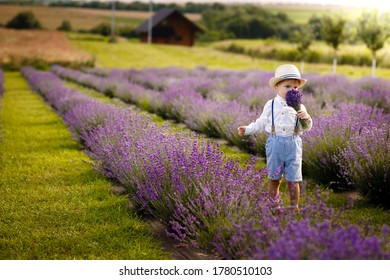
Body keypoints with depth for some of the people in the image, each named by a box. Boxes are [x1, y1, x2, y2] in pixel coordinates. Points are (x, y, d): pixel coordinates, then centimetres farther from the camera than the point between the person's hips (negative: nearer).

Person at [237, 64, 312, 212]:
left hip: (293, 144, 0)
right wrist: (247, 129, 0)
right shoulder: (270, 105, 0)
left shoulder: (299, 107, 0)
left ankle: (295, 207, 17)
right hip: (275, 143, 0)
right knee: (274, 178, 11)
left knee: (293, 179, 4)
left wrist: (307, 118, -19)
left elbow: (306, 128, 1)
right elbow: (261, 123, 9)